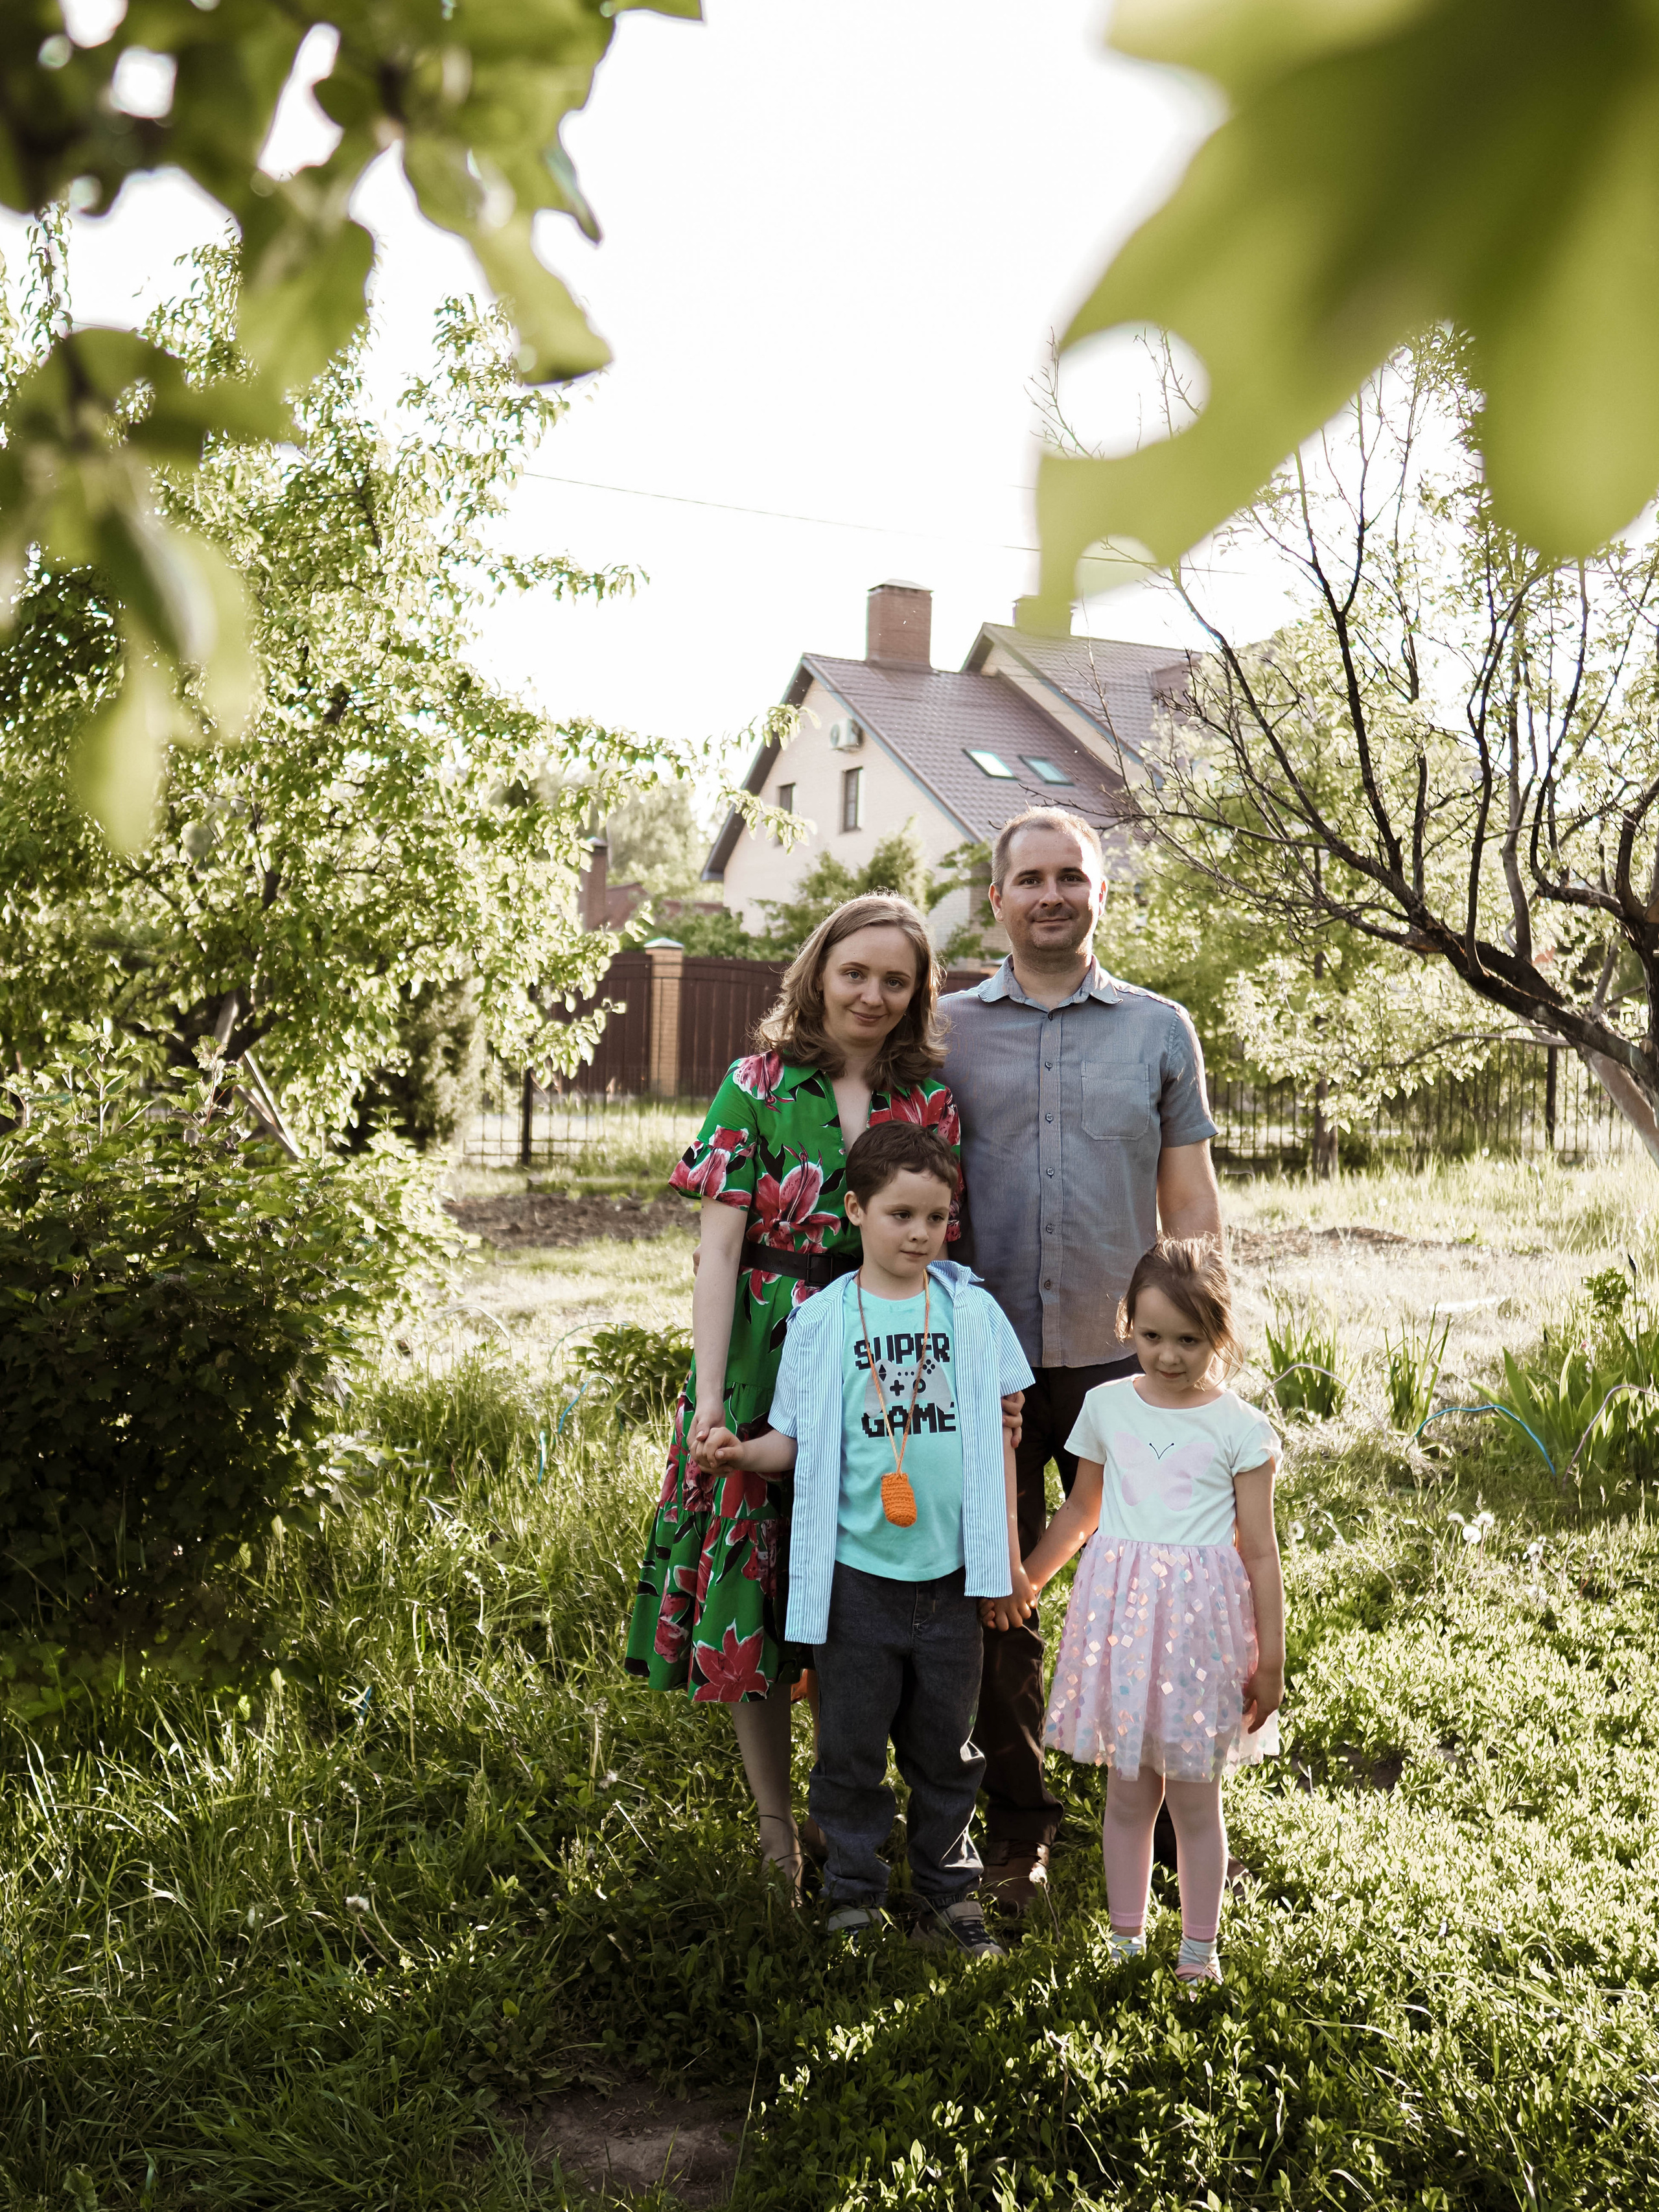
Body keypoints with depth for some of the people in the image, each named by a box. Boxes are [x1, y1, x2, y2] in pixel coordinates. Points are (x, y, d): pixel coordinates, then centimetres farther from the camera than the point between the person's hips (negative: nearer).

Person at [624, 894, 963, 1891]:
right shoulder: (757, 1087, -2)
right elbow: (719, 1250, -6)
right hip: (767, 1367, -1)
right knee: (758, 1592, 5)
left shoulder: (934, 1104, 5)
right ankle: (776, 1826, 23)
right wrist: (709, 1396, -12)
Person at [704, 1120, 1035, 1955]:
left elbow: (996, 1437, 6)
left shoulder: (971, 1312, 1)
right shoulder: (822, 1321, -3)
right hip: (856, 1573, -1)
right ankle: (854, 1901, 25)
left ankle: (948, 1894, 30)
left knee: (946, 1747, 14)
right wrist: (744, 1452, -19)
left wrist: (1008, 1555, 6)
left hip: (950, 1573, 1)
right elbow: (799, 1442, 1)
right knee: (851, 1747, 8)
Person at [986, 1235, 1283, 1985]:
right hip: (1118, 1609, 2)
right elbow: (1079, 1514, 19)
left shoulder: (1239, 1428, -4)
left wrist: (1270, 1661, 0)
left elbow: (1260, 1552, -1)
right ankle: (1126, 1936, 28)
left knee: (1194, 1798, 8)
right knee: (1126, 1793, 11)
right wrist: (1019, 1584, 23)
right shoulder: (1107, 1406, 5)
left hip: (1198, 1617, -2)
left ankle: (1199, 1946, 26)